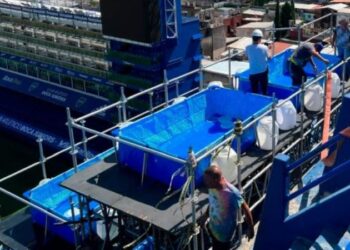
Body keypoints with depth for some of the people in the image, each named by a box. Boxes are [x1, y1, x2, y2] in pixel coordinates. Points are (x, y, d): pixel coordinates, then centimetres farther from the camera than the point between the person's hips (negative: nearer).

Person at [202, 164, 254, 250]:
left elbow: (246, 209, -20)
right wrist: (205, 217, 15)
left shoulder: (232, 193, -35)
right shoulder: (212, 186, -15)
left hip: (225, 232, -6)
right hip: (213, 227, 6)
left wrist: (251, 228, -10)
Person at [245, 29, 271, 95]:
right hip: (263, 72, -1)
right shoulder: (264, 48, -14)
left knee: (254, 93, 10)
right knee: (264, 91, 13)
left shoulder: (248, 48, -10)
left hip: (253, 73, 1)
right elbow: (269, 57, 3)